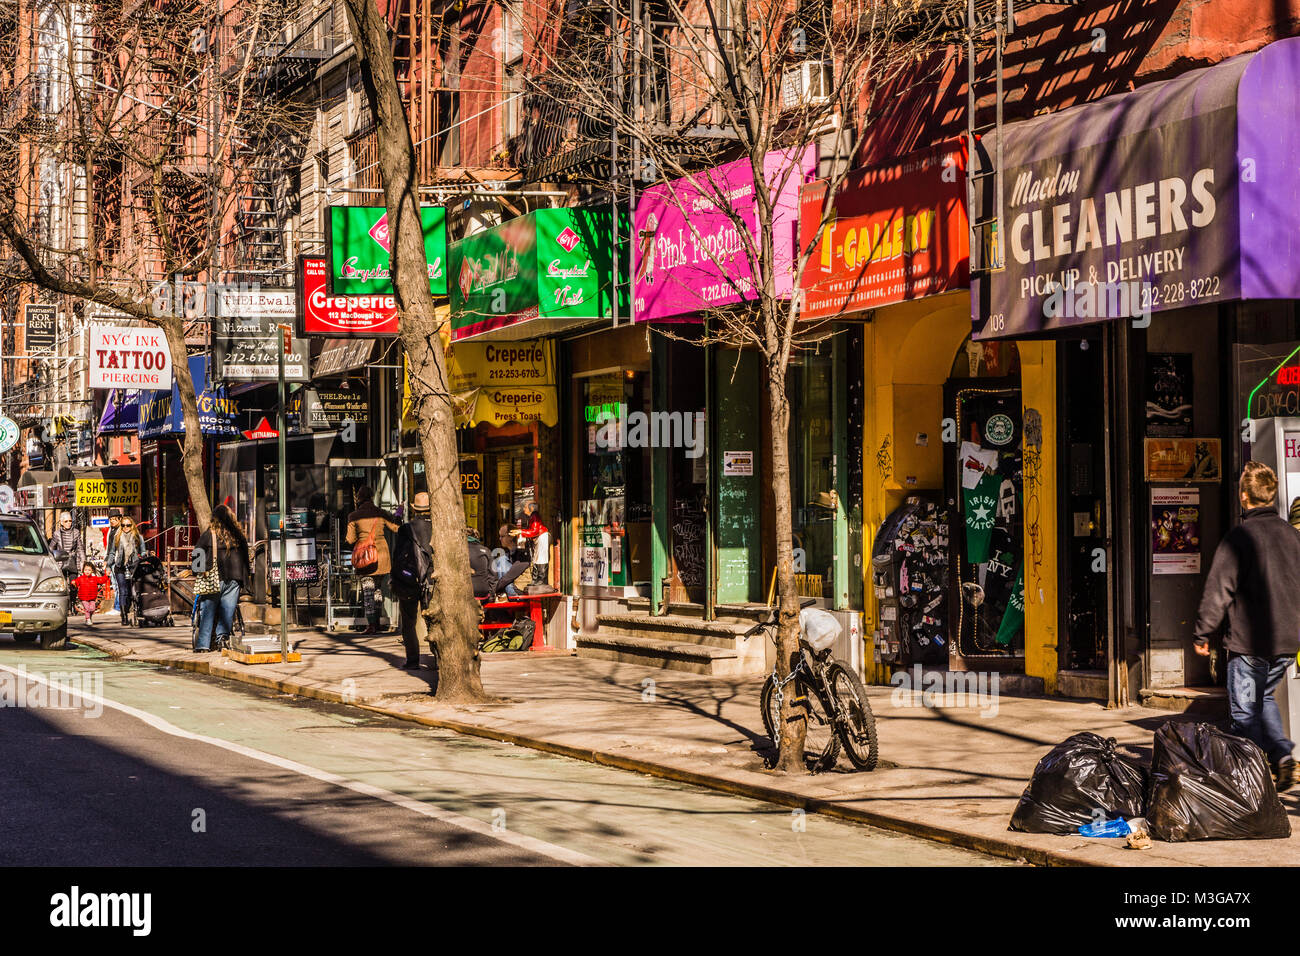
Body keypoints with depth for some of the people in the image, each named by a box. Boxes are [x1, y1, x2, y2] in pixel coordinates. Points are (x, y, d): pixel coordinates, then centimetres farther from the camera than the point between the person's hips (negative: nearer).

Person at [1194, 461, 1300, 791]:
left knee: (1244, 711, 4)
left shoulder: (1239, 537, -13)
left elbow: (1218, 590, -12)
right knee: (1264, 697, 24)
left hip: (1249, 641, -6)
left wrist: (1203, 634, -2)